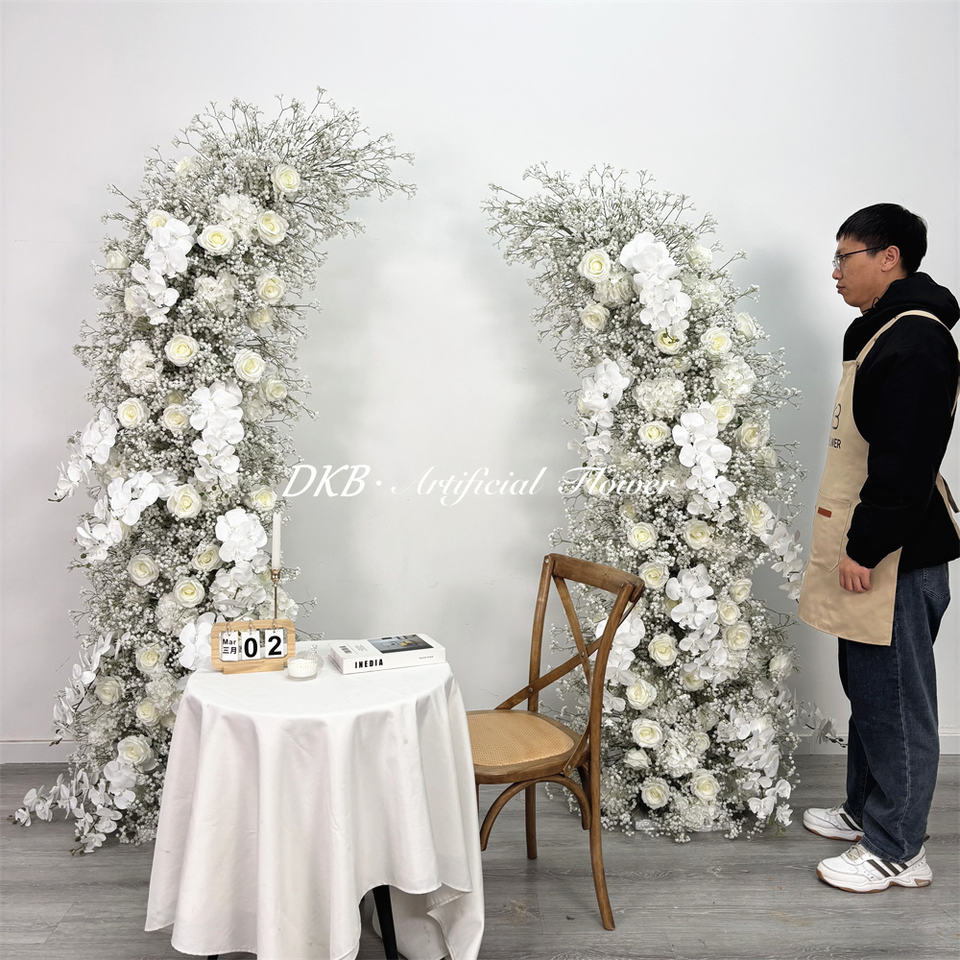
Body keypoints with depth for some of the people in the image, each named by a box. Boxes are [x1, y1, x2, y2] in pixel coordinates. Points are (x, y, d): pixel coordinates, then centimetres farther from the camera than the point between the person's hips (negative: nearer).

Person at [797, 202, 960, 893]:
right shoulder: (883, 332, 15)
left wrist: (866, 547, -22)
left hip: (897, 556, -11)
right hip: (870, 549, 11)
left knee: (894, 698, 0)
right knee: (867, 687, 19)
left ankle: (897, 849, 13)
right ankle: (866, 810, 34)